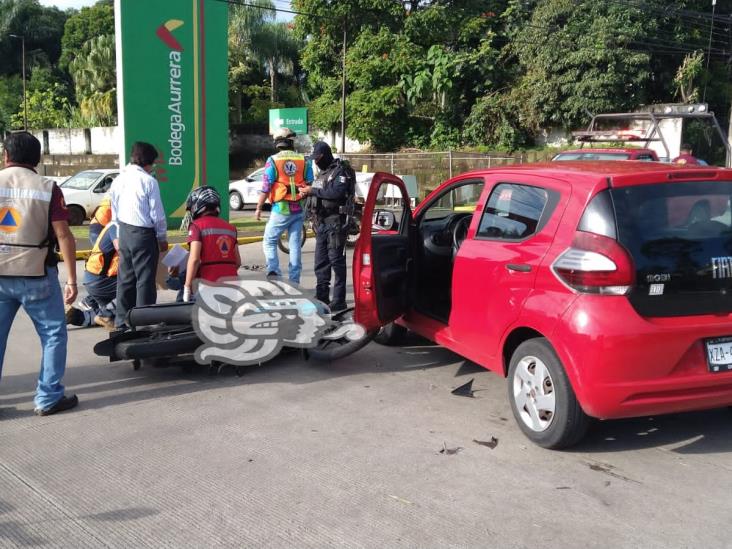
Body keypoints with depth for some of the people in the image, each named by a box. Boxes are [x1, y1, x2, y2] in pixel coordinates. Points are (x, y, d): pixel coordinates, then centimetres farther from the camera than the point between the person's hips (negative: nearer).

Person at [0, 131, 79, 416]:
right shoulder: (47, 188, -6)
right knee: (53, 335, 10)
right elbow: (63, 235, -11)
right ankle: (48, 397, 10)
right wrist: (71, 279, -8)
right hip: (36, 275, -3)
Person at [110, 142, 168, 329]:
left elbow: (115, 213, 11)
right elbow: (157, 214, -10)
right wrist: (163, 237, 1)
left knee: (125, 278, 13)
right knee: (145, 279, 1)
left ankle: (122, 322, 18)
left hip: (124, 233, 6)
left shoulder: (119, 180, 6)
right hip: (143, 234, -6)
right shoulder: (148, 181, -12)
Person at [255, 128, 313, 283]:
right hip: (298, 210, 3)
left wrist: (259, 208, 2)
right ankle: (294, 280, 9)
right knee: (295, 245, 8)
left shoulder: (273, 161, -5)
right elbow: (310, 184, 6)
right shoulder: (304, 160, 4)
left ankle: (273, 271, -11)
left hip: (280, 210, -3)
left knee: (269, 242, 8)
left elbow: (266, 187, -7)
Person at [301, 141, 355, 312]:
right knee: (321, 261, 11)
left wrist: (313, 191, -16)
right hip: (321, 222, 9)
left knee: (336, 261, -7)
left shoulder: (340, 170, -7)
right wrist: (308, 192, 3)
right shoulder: (322, 172, 21)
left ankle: (339, 301, -4)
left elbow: (337, 192, -21)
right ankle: (322, 297, 19)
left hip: (335, 221, -9)